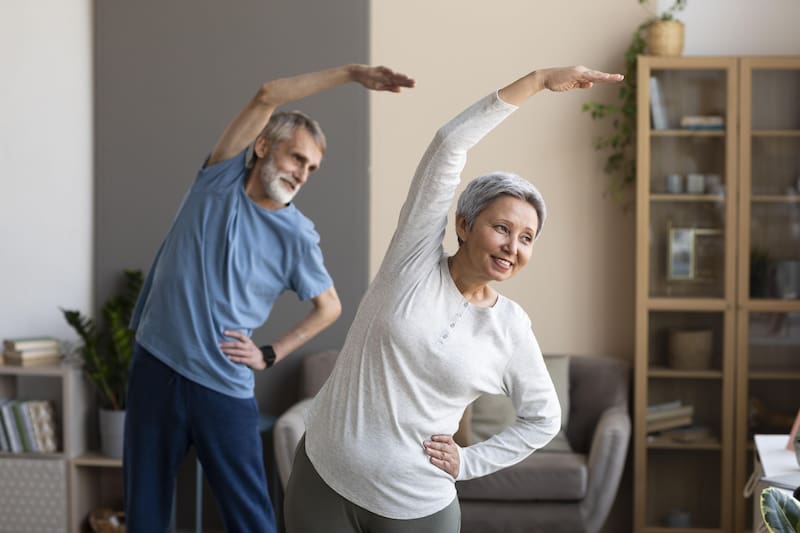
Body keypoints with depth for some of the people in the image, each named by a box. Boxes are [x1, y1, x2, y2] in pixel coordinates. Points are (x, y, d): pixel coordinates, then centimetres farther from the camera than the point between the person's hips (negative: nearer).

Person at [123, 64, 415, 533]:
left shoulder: (298, 236, -4)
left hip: (224, 386, -2)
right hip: (156, 365, 2)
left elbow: (329, 307, 9)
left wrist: (270, 355, -1)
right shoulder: (221, 177, -1)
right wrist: (351, 72, -15)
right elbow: (266, 98, -11)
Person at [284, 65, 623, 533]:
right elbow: (451, 143, -13)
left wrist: (469, 463, 2)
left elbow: (544, 418, 13)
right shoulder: (416, 258, -6)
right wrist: (539, 80, -12)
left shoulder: (512, 329, -2)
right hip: (323, 480, 0)